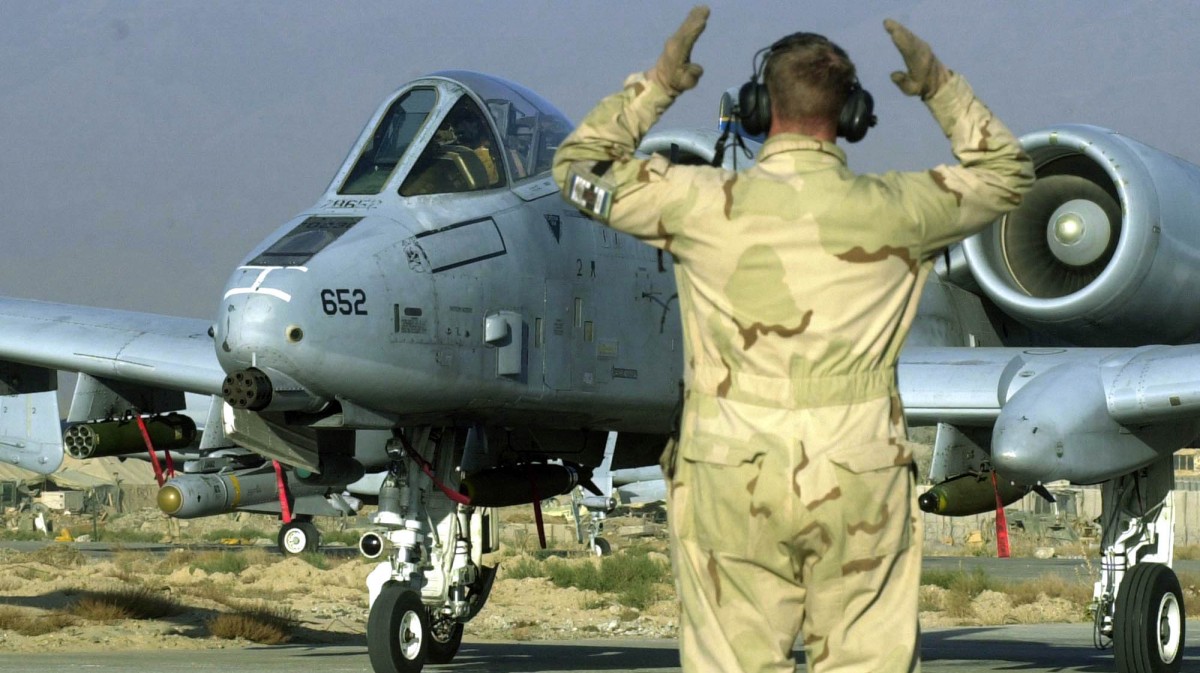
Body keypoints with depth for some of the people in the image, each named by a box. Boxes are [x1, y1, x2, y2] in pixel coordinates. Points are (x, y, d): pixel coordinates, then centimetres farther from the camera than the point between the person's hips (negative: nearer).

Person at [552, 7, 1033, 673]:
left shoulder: (704, 203, -5)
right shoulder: (889, 211, -1)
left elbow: (580, 167, 11)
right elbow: (1006, 174, 18)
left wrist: (657, 83, 15)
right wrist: (942, 89, 22)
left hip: (732, 477, -1)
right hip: (859, 481, 1)